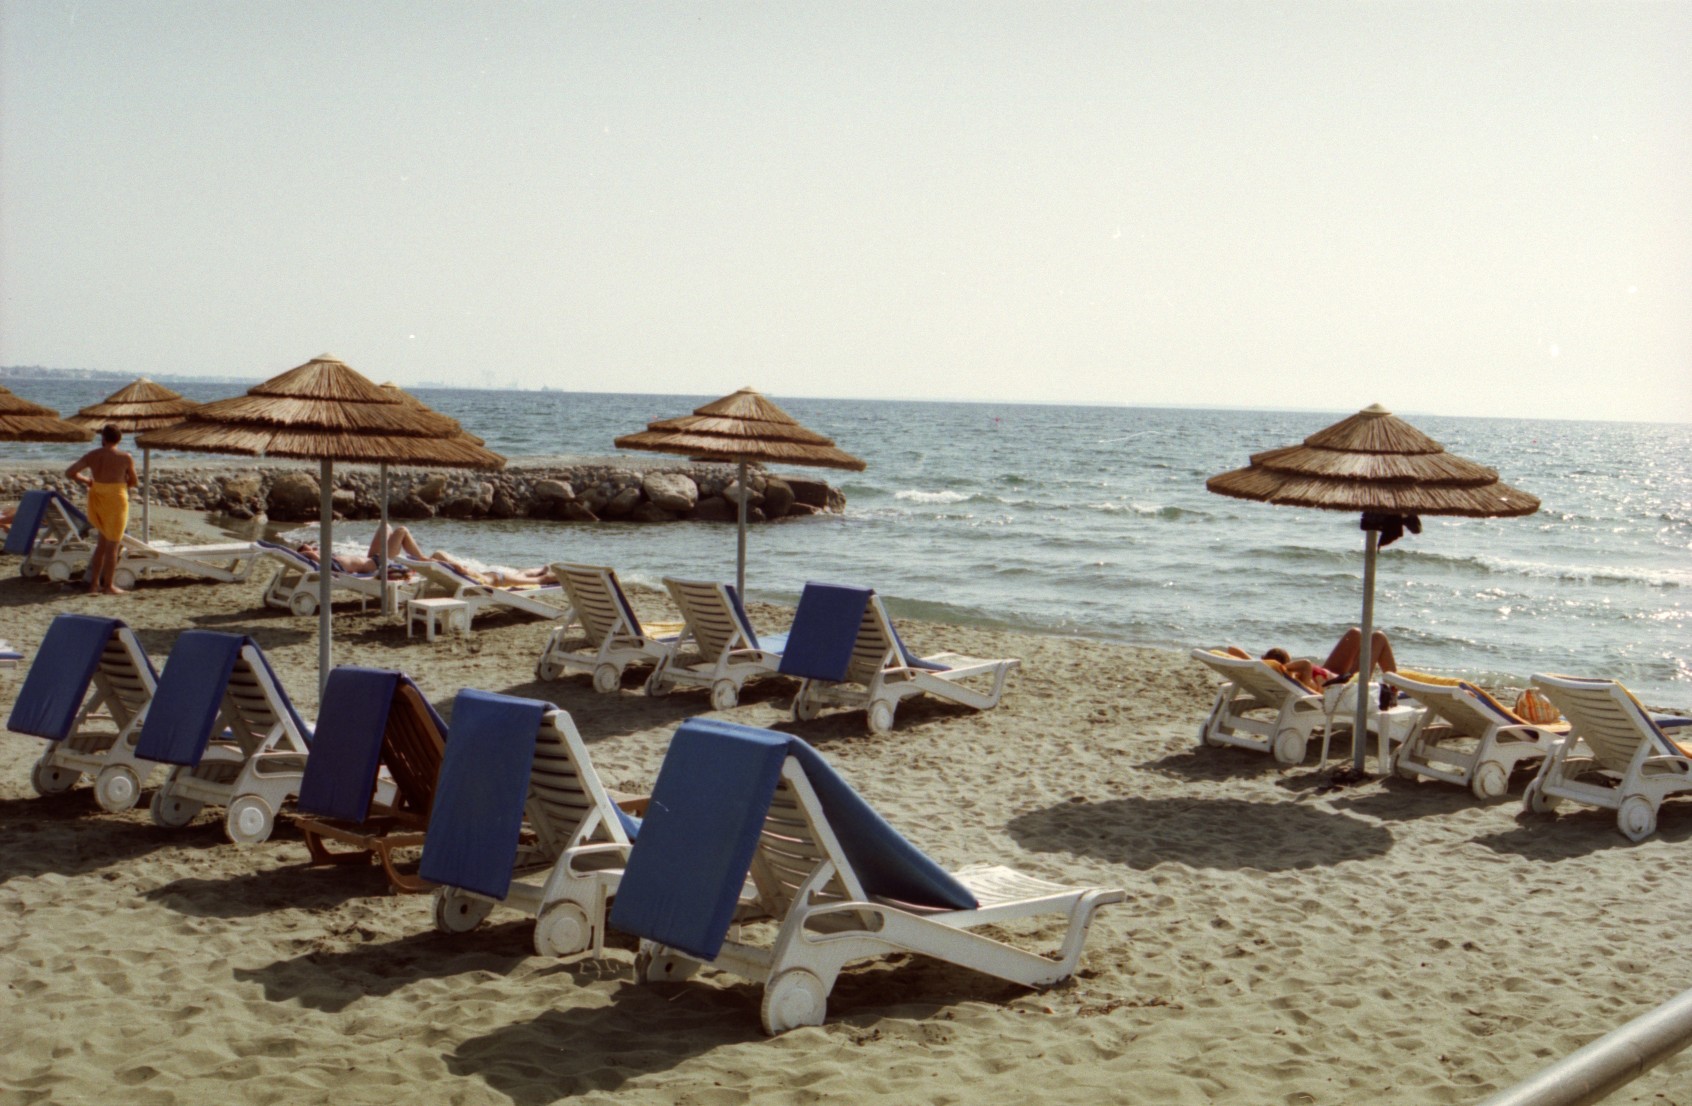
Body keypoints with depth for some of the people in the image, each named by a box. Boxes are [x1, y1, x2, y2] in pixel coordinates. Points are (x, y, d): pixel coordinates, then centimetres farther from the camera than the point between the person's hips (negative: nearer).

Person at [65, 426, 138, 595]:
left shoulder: (92, 455, 1)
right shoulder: (126, 458, -8)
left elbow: (69, 472, 0)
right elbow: (134, 482, 2)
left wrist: (86, 481, 15)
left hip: (97, 499, 4)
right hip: (115, 500, -4)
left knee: (103, 542, 18)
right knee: (112, 545, 4)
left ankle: (94, 583, 18)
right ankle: (108, 586, 9)